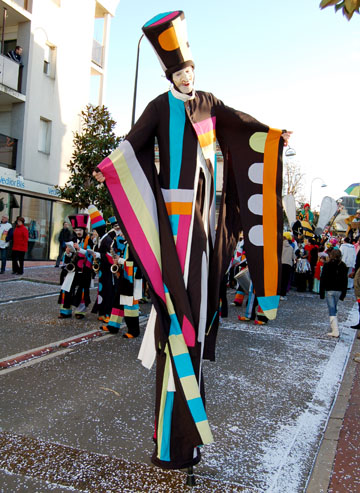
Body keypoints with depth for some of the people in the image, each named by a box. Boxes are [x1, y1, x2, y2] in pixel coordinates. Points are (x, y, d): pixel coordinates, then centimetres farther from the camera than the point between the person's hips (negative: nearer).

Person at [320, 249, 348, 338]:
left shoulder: (327, 265, -7)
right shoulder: (343, 266, 3)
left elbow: (323, 279, -7)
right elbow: (345, 281, 6)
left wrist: (321, 293, -1)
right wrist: (343, 294, 12)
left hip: (329, 290, -4)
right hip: (339, 291, 4)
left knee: (332, 311, -5)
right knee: (334, 309, 18)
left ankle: (335, 331, -11)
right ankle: (334, 327, 23)